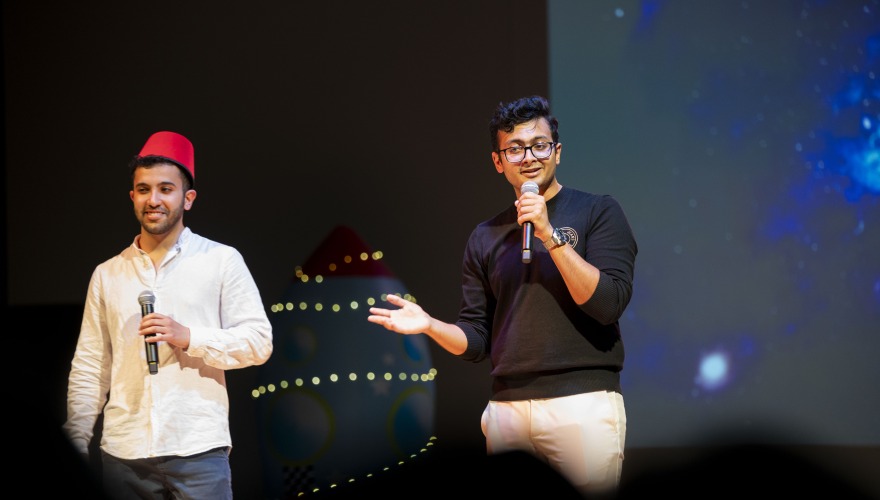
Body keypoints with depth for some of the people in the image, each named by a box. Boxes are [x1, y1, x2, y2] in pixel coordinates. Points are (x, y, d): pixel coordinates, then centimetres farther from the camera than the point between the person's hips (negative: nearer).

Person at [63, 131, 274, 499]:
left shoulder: (222, 261, 4)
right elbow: (89, 369, 12)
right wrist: (75, 446, 5)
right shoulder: (107, 275, 13)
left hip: (198, 451, -3)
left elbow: (259, 341, -1)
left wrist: (188, 338, -13)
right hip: (122, 454, 3)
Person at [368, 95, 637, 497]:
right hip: (505, 408, 4)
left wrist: (549, 234, -13)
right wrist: (429, 325, -6)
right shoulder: (485, 237, 15)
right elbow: (476, 341, 14)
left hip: (582, 402, -4)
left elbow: (608, 304, -10)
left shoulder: (598, 211, 3)